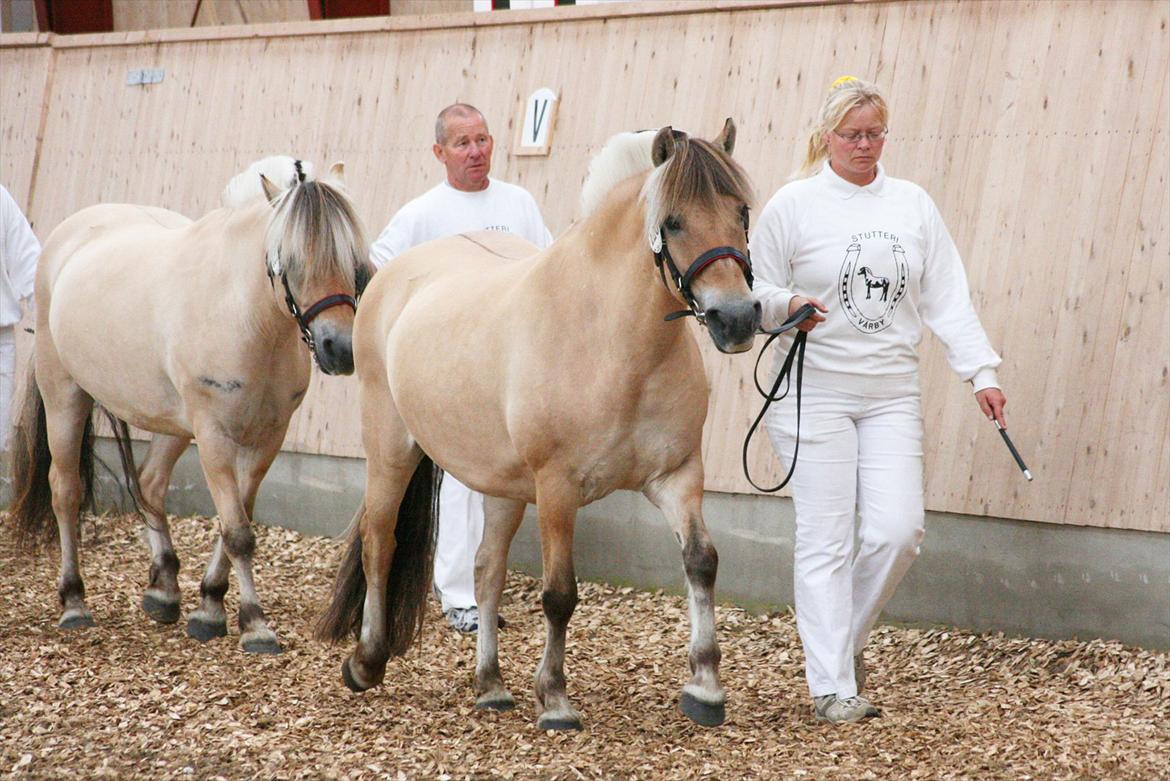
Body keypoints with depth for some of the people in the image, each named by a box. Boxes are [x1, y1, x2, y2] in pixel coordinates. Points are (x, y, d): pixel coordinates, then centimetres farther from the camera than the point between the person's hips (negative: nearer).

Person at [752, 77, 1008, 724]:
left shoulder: (912, 205, 8)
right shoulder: (794, 204, -1)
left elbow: (947, 299, 8)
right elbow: (755, 291, 2)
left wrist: (981, 372, -1)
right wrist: (787, 306, -19)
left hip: (891, 395, 3)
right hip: (815, 390, -3)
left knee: (897, 531, -5)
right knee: (826, 540, -4)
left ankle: (846, 637, 21)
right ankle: (832, 686, 1)